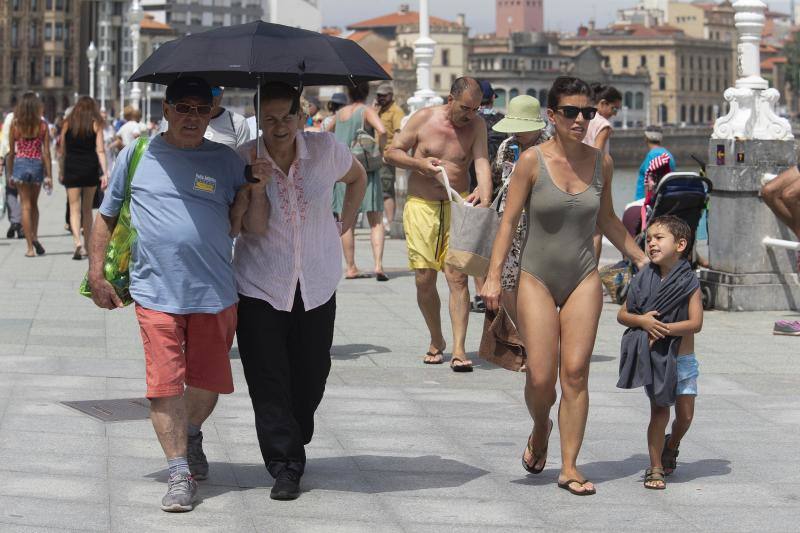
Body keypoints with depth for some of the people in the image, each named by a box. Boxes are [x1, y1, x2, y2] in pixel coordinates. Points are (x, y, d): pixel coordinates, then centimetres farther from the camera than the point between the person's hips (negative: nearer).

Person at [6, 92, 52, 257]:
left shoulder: (15, 124, -4)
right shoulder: (42, 125, -4)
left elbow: (11, 152, 0)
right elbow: (46, 152, -4)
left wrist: (10, 173, 9)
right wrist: (48, 175, -1)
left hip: (20, 164, 0)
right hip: (37, 164, 1)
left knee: (26, 205, 3)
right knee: (34, 204, 21)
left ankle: (30, 247, -1)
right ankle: (34, 237, 7)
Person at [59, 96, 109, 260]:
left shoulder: (67, 124, 3)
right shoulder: (96, 124, 0)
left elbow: (62, 151, 5)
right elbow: (100, 151, -7)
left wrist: (61, 172, 13)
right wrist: (105, 173, -9)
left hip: (71, 168, -1)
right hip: (90, 168, 1)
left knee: (75, 208, -2)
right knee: (87, 209, 14)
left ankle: (77, 241, -23)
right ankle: (88, 246, 19)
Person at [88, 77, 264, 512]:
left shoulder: (227, 161, 6)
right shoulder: (136, 156, 5)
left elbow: (247, 228, 5)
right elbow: (107, 216, 12)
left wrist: (253, 194, -14)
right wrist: (96, 273, 8)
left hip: (215, 293, 2)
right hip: (156, 293, -1)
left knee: (207, 381, 11)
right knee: (165, 382, -7)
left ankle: (191, 436, 41)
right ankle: (179, 473, -1)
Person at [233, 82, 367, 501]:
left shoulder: (325, 149, -4)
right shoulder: (243, 160, -8)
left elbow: (357, 178, 18)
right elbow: (243, 226, -9)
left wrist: (345, 223, 11)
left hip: (317, 285, 2)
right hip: (260, 288, -2)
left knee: (311, 375, 8)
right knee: (269, 382, -7)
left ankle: (294, 445, 30)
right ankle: (285, 467, -2)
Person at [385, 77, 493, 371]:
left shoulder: (476, 126, 3)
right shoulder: (423, 119, -1)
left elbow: (482, 162, -10)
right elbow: (391, 152, 5)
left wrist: (485, 193, -29)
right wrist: (420, 163, -12)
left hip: (458, 206, 0)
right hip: (421, 206, 0)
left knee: (457, 276, -10)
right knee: (424, 279, 0)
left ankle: (459, 349, -12)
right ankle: (436, 341, 21)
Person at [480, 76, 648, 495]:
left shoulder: (601, 162, 2)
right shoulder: (532, 161, -8)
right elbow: (509, 221, -7)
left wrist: (642, 260, 18)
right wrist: (494, 276, -15)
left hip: (583, 279, 2)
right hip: (537, 279, -2)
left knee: (575, 373, -4)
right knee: (541, 377, -6)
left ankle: (569, 467, 3)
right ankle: (540, 430, 28)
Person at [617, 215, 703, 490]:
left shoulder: (689, 282, -8)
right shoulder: (644, 280, -1)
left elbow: (695, 323, -16)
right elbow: (622, 314, 2)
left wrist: (664, 328, -26)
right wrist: (641, 321, -18)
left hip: (682, 360, 0)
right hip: (653, 359, 0)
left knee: (685, 415, 5)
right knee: (659, 411, -3)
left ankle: (671, 446, 36)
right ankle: (656, 468, 6)